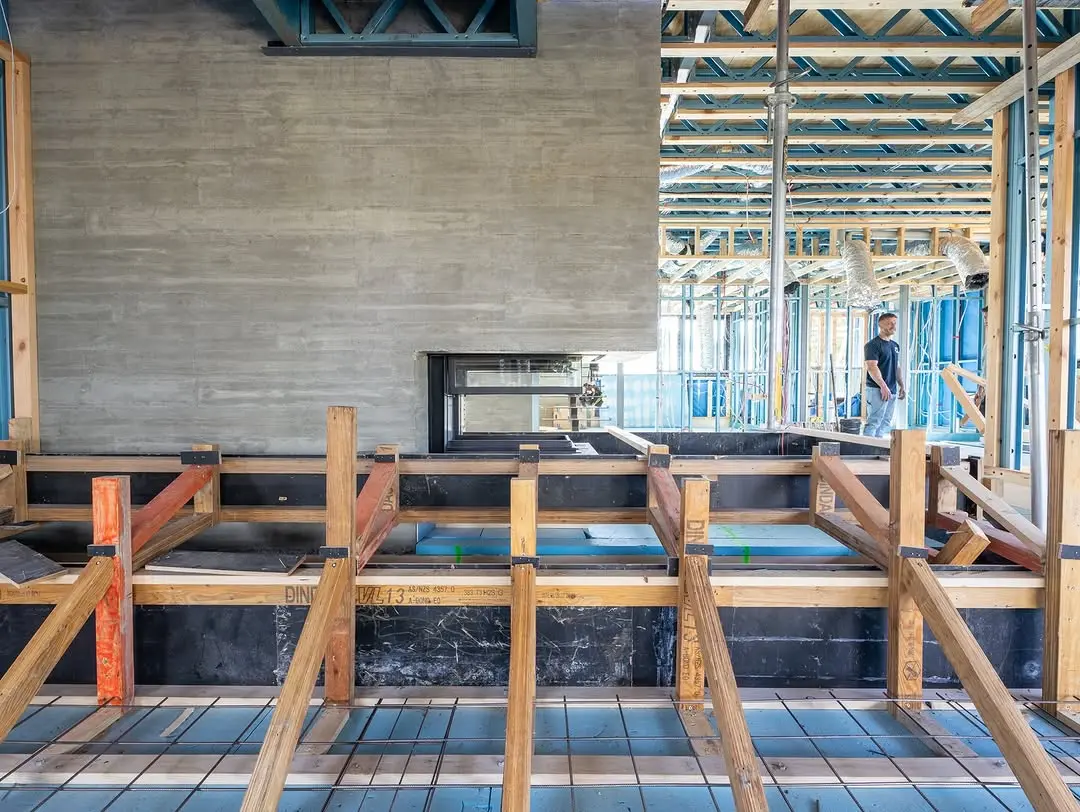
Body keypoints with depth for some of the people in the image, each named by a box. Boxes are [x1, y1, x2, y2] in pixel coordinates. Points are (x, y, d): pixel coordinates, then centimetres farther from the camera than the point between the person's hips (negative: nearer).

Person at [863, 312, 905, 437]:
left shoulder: (895, 345, 18)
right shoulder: (873, 345, -8)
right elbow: (872, 367, -17)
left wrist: (902, 386, 16)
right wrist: (883, 386, -24)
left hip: (892, 390, 8)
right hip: (877, 390, -8)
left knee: (885, 423, 8)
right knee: (874, 422, -13)